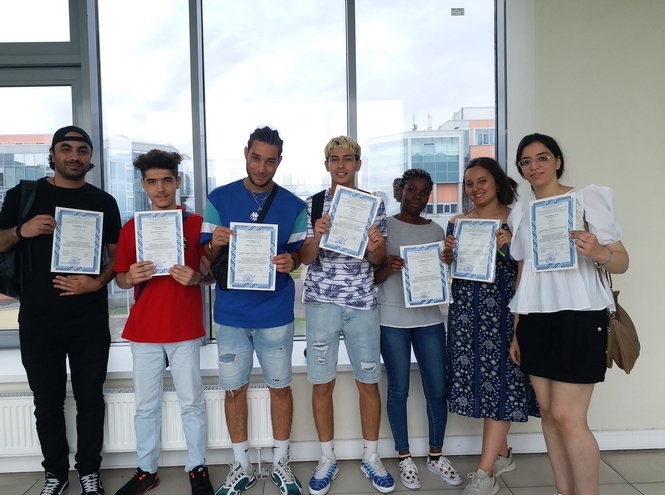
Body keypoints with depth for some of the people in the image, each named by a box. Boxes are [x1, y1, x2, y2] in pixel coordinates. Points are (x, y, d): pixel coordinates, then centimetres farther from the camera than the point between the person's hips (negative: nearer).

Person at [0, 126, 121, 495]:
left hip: (91, 319, 0)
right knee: (47, 402, 11)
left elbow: (118, 255, 6)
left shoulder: (103, 201, 5)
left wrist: (97, 282, -12)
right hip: (38, 319, 0)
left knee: (90, 399, 9)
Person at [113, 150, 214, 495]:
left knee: (191, 402, 7)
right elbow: (120, 279, 9)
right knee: (146, 405, 12)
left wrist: (196, 277, -20)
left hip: (185, 328, -2)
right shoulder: (130, 228, 5)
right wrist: (131, 277, -14)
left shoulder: (196, 223, -2)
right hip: (143, 330, 2)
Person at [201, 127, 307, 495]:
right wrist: (215, 244, -23)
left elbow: (301, 253, 3)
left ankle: (281, 463, 28)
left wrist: (291, 260, -20)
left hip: (275, 312, 0)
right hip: (231, 312, 1)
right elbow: (205, 256, 1)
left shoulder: (293, 205, 1)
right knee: (234, 389, 9)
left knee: (280, 386, 10)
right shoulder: (219, 199, 1)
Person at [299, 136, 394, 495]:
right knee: (322, 383, 6)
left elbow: (378, 260, 4)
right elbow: (304, 257, 1)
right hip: (321, 301, 0)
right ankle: (327, 458, 24)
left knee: (368, 382, 8)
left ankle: (371, 457, 26)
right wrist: (317, 236, -19)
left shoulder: (374, 203, 5)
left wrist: (375, 245, -19)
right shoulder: (312, 204, 4)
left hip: (363, 302, 1)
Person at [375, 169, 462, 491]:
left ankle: (436, 455, 24)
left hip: (430, 319, 3)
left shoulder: (436, 230, 10)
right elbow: (372, 278, -3)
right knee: (398, 390, 5)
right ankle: (405, 457, 21)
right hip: (392, 320, -3)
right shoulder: (384, 226, -1)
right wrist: (388, 268, -23)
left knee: (437, 389, 6)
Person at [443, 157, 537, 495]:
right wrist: (447, 254, -5)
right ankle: (502, 454, 26)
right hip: (467, 308, 4)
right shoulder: (457, 222, 10)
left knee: (499, 378, -3)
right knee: (479, 376, 8)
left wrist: (507, 247, -17)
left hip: (502, 308, -4)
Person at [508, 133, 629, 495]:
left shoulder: (587, 198, -3)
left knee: (568, 416, -8)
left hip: (579, 316, -5)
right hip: (535, 320, 6)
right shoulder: (519, 213, 12)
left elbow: (621, 262, -7)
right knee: (548, 411, 9)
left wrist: (599, 253, -30)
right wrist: (515, 331, 14)